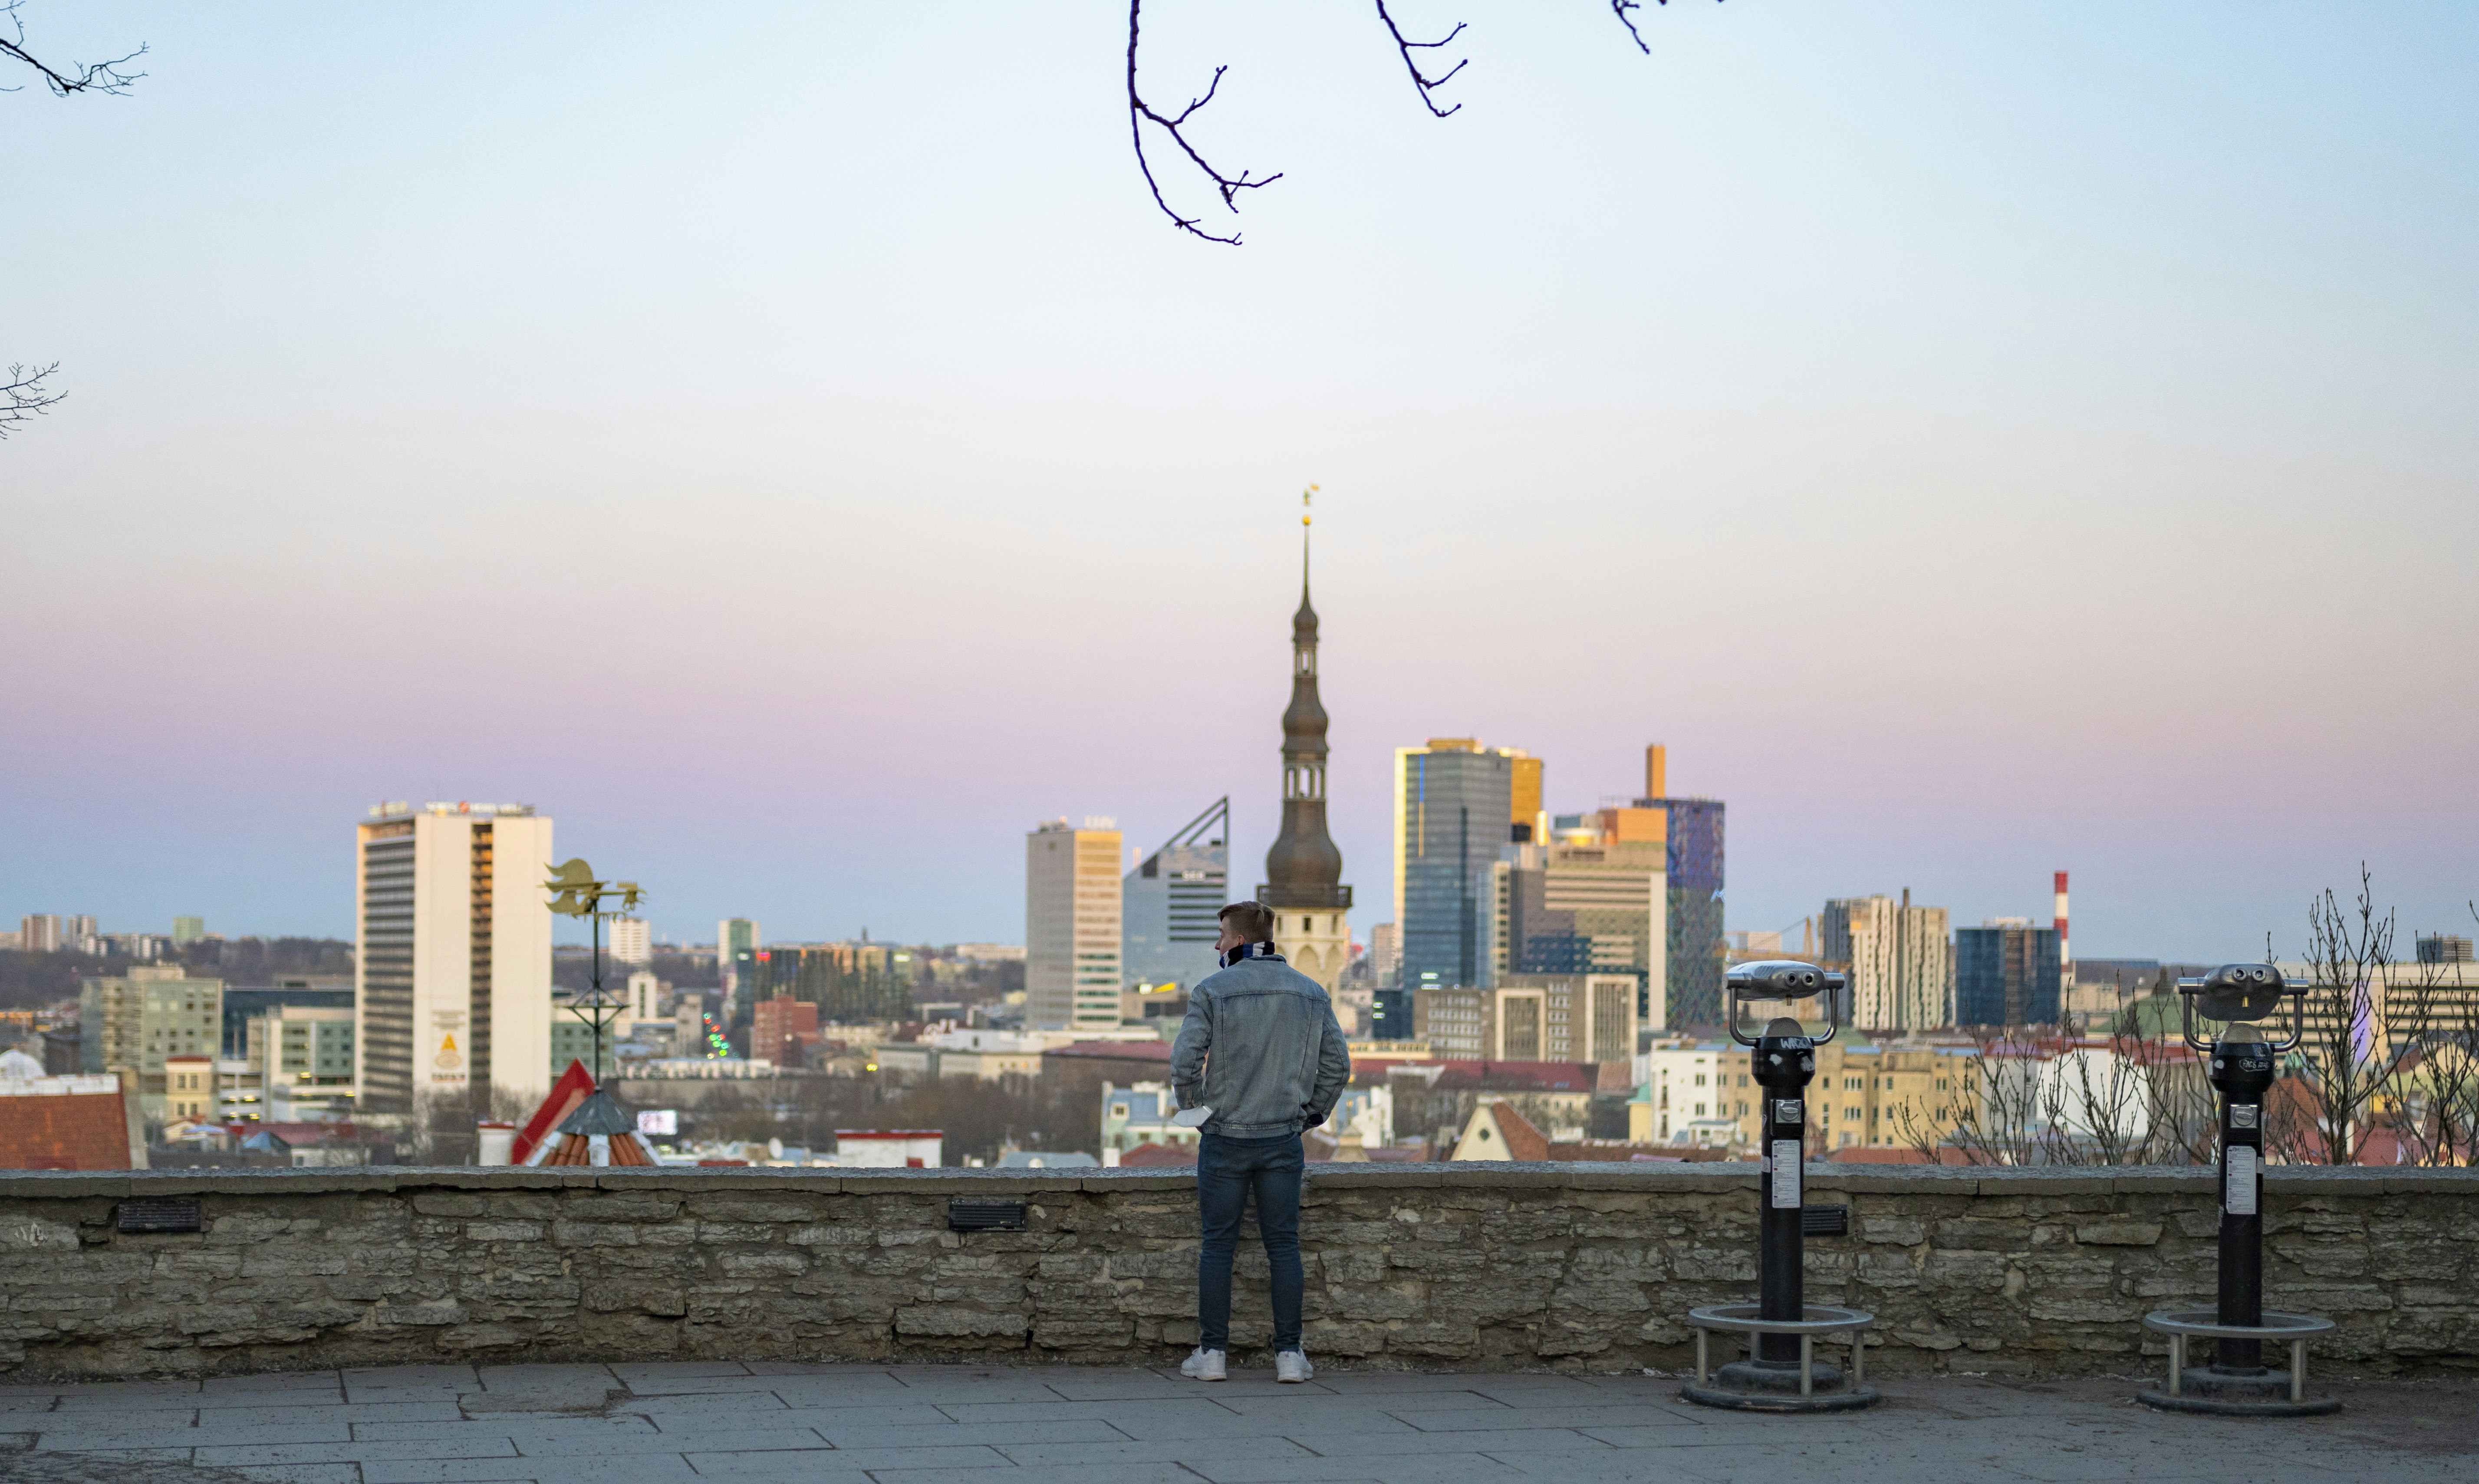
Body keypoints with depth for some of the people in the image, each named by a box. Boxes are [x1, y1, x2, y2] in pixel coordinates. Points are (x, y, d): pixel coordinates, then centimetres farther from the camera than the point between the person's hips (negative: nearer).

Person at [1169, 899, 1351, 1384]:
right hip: (1283, 1143, 3)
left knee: (1218, 1245, 4)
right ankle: (1289, 1354, 5)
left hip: (1225, 1140, -3)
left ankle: (1213, 1352, 5)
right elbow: (1337, 1066, 4)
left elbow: (1185, 1062, -15)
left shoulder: (1212, 992, -7)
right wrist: (1311, 1114, 14)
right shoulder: (1312, 994, 5)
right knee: (1284, 1245, 7)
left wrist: (1193, 1107, 2)